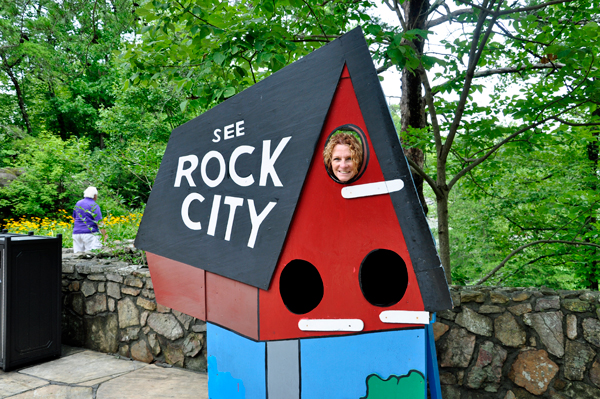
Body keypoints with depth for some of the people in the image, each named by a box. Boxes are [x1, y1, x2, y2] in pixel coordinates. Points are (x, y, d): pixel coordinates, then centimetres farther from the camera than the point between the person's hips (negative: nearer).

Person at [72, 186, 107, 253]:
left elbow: (74, 219, 25)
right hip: (90, 233, -7)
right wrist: (105, 235, -15)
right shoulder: (94, 206, -7)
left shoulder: (78, 203, 14)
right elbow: (99, 223, -15)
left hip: (76, 233, 7)